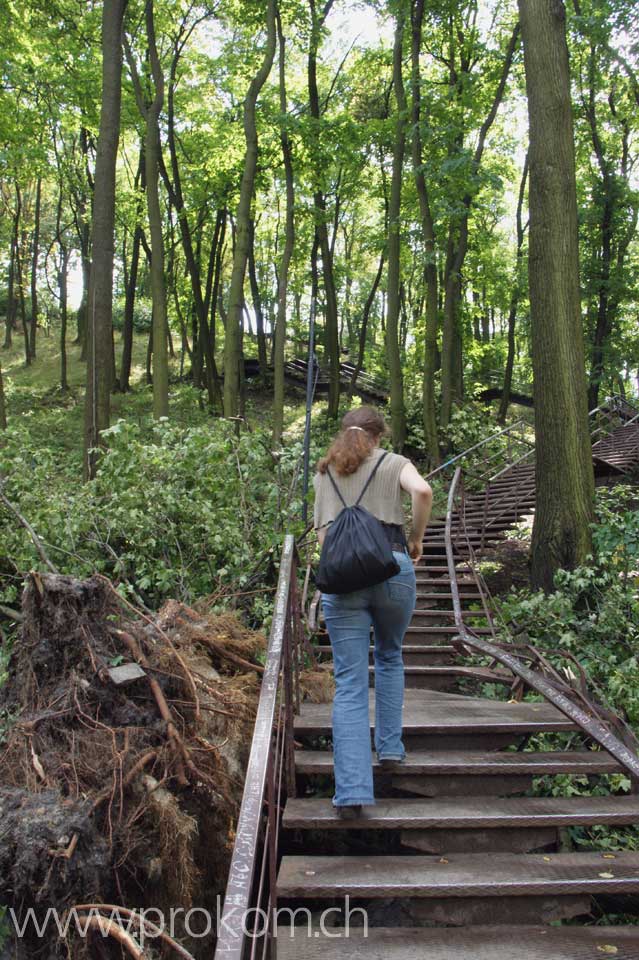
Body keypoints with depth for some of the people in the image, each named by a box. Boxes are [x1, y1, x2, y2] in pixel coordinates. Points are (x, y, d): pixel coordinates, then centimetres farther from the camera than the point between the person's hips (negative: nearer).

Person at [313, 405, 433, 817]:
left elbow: (321, 532, 15)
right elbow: (423, 490, -10)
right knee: (390, 658, 26)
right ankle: (390, 747, 29)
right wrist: (416, 538, 2)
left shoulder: (324, 472, 20)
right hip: (392, 567, -1)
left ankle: (352, 791, -6)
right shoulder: (394, 463, 11)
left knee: (350, 684, 0)